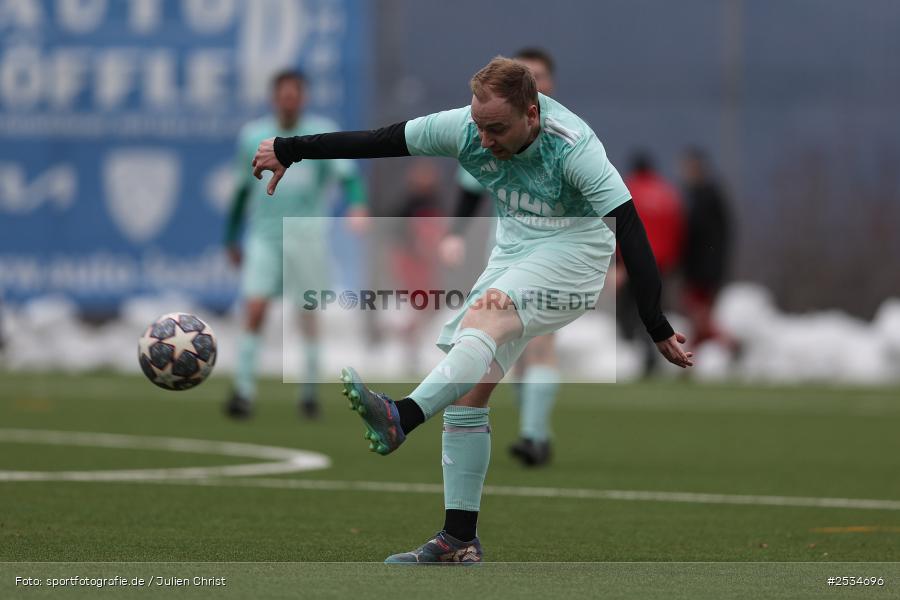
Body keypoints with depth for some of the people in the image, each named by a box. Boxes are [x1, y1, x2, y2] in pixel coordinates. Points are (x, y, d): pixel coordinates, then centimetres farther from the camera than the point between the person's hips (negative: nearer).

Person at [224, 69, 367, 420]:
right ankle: (244, 391, -9)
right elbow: (243, 189, 18)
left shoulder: (322, 133, 0)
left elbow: (346, 174, -10)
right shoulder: (252, 136, 8)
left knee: (307, 315, 1)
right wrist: (232, 237, 21)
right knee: (254, 310, -11)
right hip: (263, 235, 1)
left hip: (307, 234, -1)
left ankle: (309, 392, 12)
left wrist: (357, 203, -30)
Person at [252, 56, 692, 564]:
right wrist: (288, 150, 6)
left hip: (575, 250, -6)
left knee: (484, 318, -35)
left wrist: (659, 330, -30)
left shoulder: (574, 147, -26)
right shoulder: (465, 128, -12)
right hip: (515, 251, 6)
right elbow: (376, 142, -1)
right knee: (467, 389, -3)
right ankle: (460, 541, 0)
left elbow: (631, 231, -27)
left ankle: (402, 419, -54)